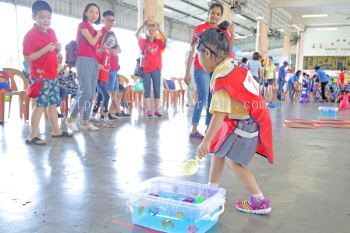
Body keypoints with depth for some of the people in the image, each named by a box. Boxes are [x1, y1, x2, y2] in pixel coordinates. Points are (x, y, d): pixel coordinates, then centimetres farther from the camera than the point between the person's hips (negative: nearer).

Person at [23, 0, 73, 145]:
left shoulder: (51, 32, 11)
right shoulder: (30, 35, -12)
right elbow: (28, 58, -17)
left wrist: (58, 49, 0)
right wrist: (45, 49, -24)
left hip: (53, 74, 8)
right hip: (40, 75, -7)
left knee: (53, 103, 12)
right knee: (41, 104, -10)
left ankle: (56, 130, 23)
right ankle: (32, 136, -3)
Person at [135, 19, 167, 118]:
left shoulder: (159, 42, 6)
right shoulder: (144, 42, 4)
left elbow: (166, 40, -11)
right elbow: (136, 34, -9)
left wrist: (159, 29, -17)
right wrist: (143, 25, -18)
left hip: (156, 69, 1)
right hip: (146, 69, -1)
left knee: (157, 89, 4)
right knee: (147, 90, 1)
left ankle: (156, 109, 10)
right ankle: (148, 110, 3)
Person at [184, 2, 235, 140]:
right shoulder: (199, 28, -2)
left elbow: (229, 50, -1)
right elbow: (192, 51, -1)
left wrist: (232, 34, -14)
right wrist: (187, 72, -5)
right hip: (201, 68, -5)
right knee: (203, 98, -13)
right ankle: (194, 131, -8)